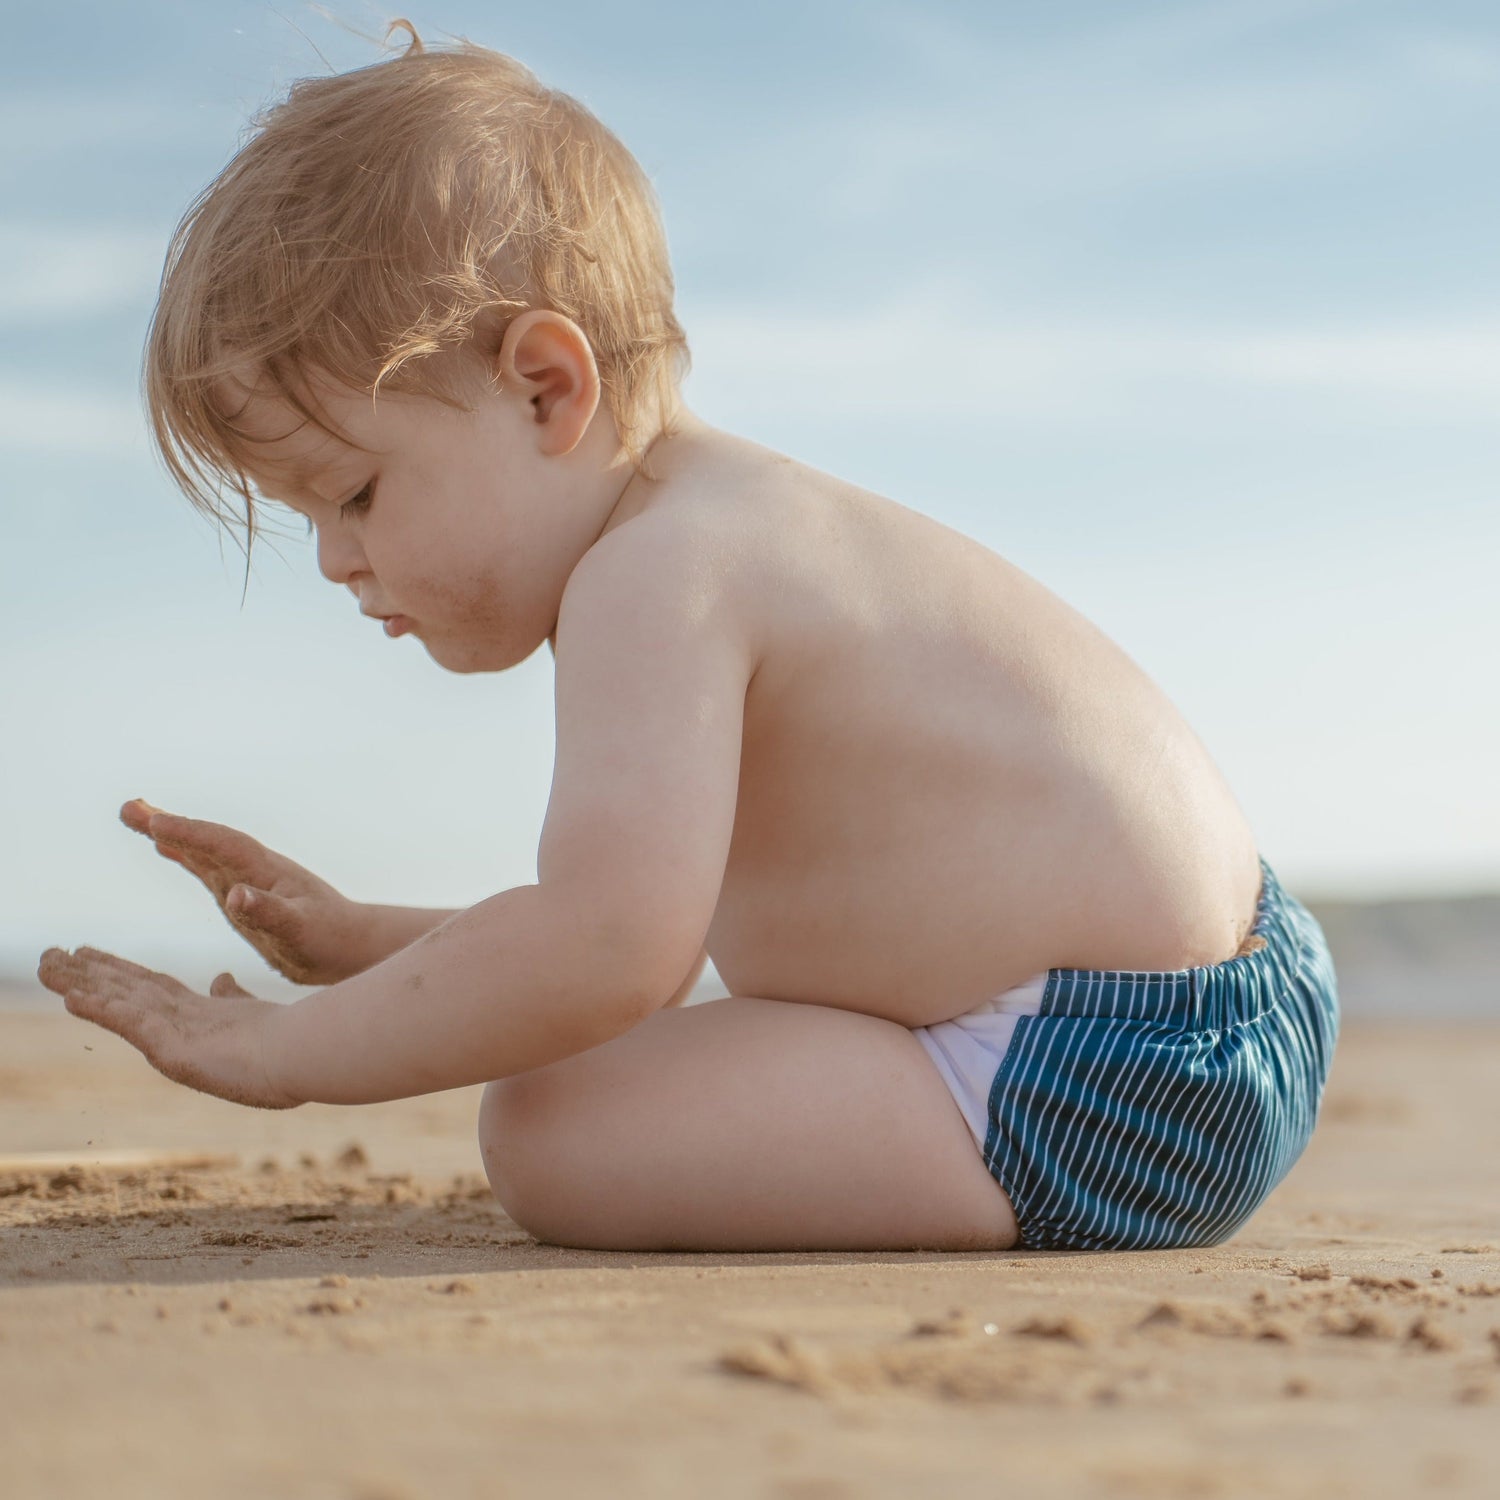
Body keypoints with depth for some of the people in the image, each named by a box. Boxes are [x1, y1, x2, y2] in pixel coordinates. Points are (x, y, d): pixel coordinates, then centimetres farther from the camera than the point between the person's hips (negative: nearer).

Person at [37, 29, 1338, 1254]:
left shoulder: (655, 571, -19)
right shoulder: (733, 526, 14)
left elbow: (609, 951, -30)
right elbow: (649, 933, 20)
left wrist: (288, 1049, -19)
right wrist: (365, 941, 17)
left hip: (1112, 1086, -11)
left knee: (549, 1131, -20)